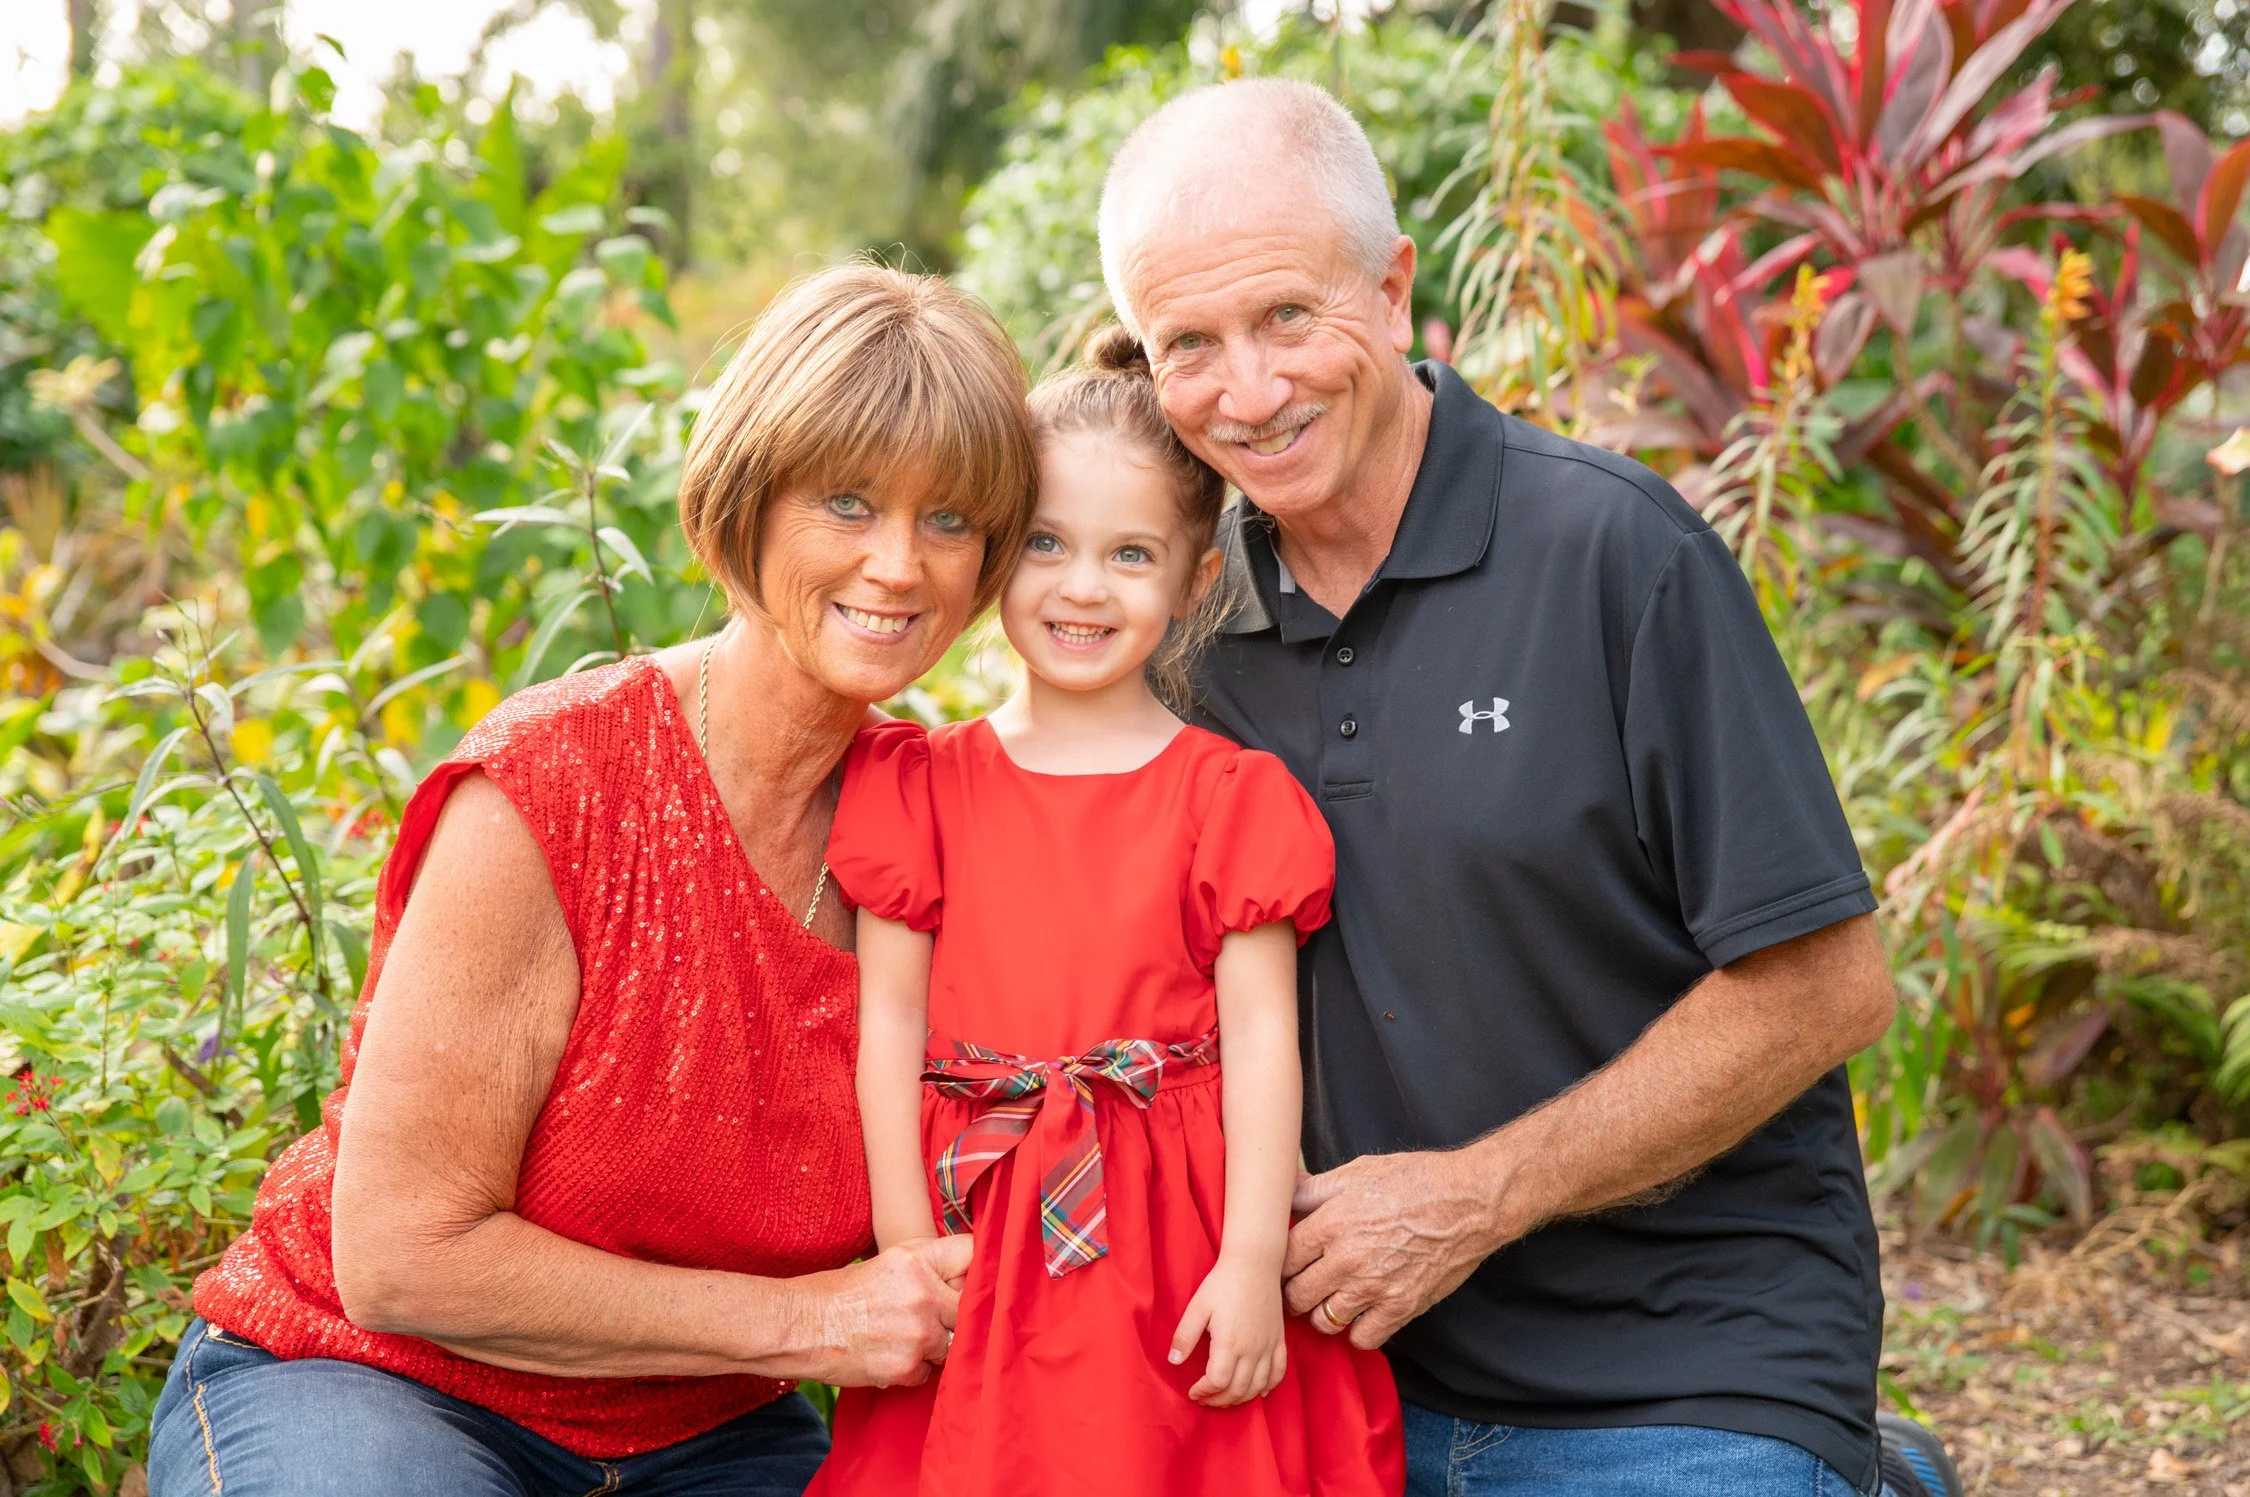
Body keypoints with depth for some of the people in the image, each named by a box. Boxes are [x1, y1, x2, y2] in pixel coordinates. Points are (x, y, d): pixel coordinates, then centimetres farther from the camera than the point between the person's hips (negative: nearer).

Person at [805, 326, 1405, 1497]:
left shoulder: (1230, 793, 2)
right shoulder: (921, 782, 6)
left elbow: (1261, 1031, -2)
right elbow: (890, 1017, 3)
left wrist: (1253, 1263, -9)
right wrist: (904, 1249, -3)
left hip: (1177, 1239, -1)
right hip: (979, 1245, 1)